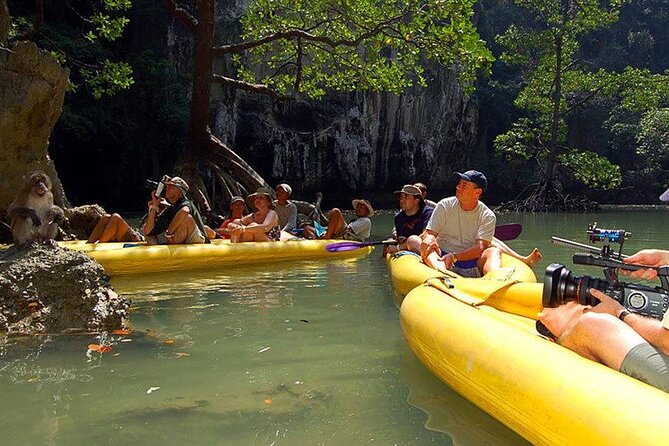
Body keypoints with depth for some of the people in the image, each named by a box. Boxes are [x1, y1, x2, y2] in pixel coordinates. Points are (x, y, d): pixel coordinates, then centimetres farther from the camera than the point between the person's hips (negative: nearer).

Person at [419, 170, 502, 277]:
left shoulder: (488, 216, 0)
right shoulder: (445, 206, 4)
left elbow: (480, 247, -12)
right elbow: (429, 233, -2)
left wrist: (454, 256, -28)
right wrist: (428, 238, -29)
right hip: (442, 258, 0)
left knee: (495, 251, -26)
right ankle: (440, 271, -56)